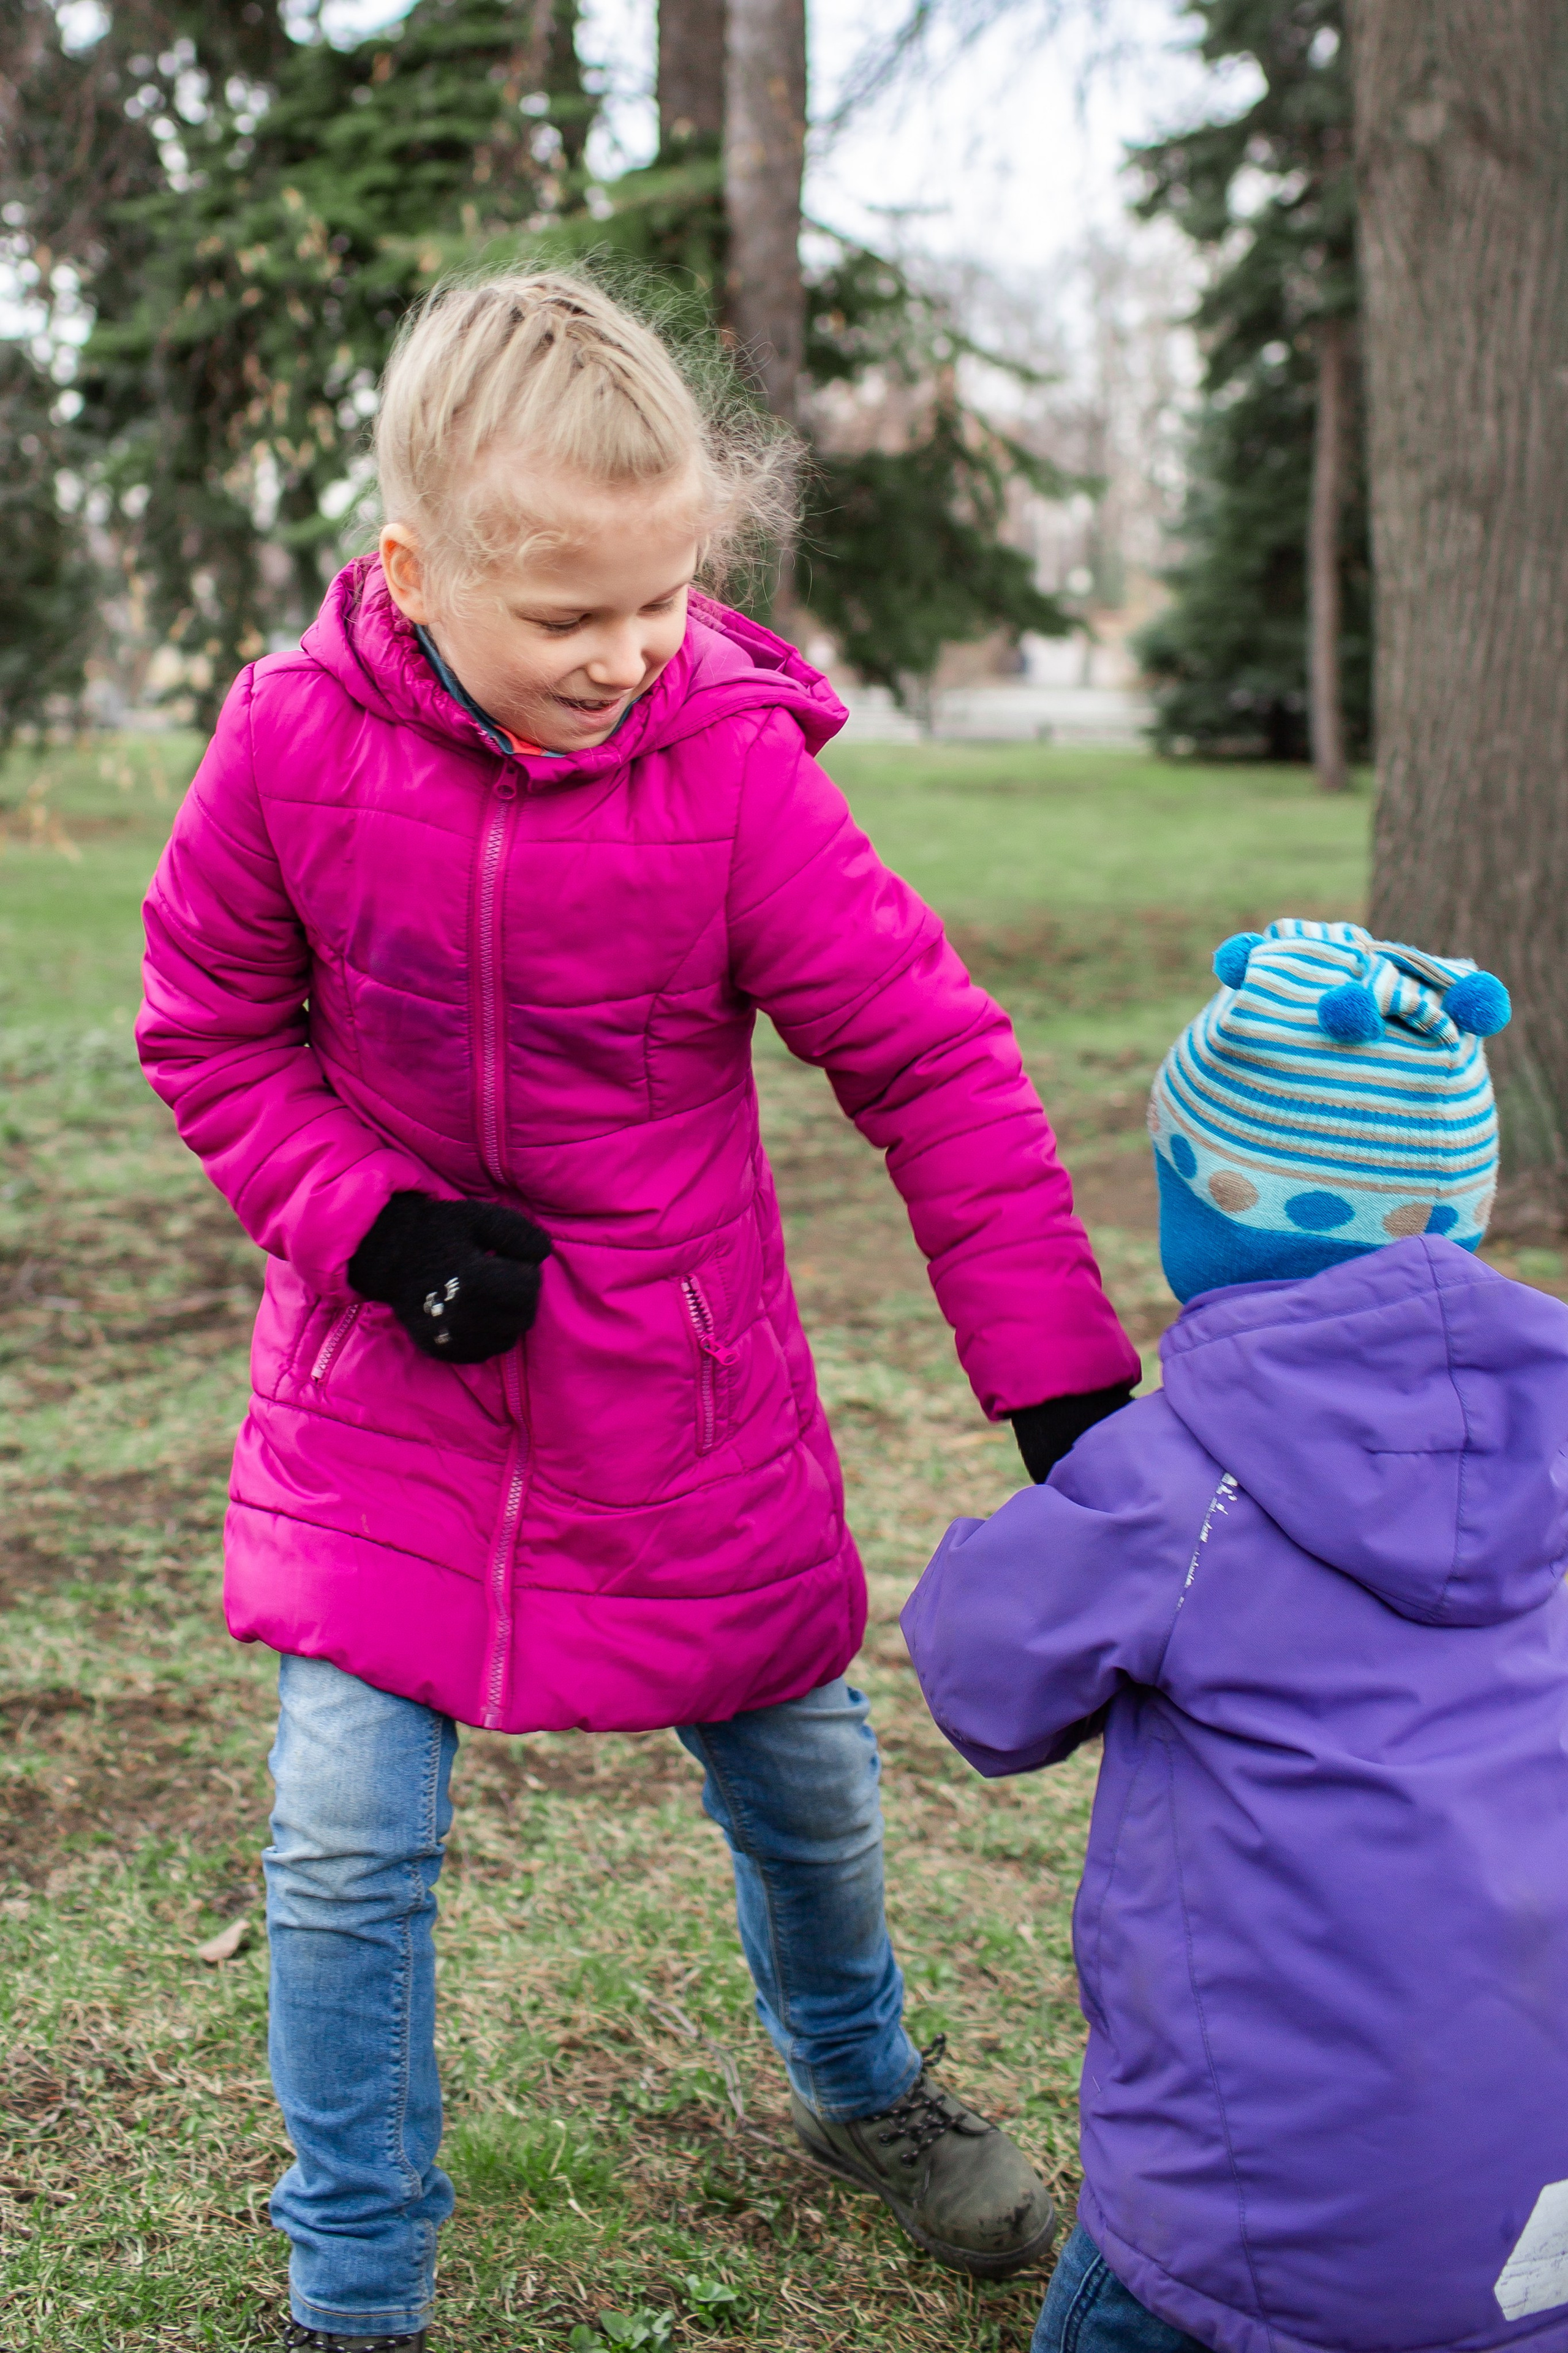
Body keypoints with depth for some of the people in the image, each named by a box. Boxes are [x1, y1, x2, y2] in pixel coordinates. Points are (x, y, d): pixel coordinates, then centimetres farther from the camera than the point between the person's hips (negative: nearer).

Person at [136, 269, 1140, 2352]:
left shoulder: (736, 765, -19)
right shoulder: (296, 740, -16)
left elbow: (938, 1066, -15)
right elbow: (210, 1030, -1)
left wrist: (1070, 1391, -18)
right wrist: (373, 1224, -16)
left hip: (677, 1393, 1)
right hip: (391, 1385, 0)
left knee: (804, 1774, 15)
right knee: (349, 1843, -3)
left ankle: (858, 2081, 48)